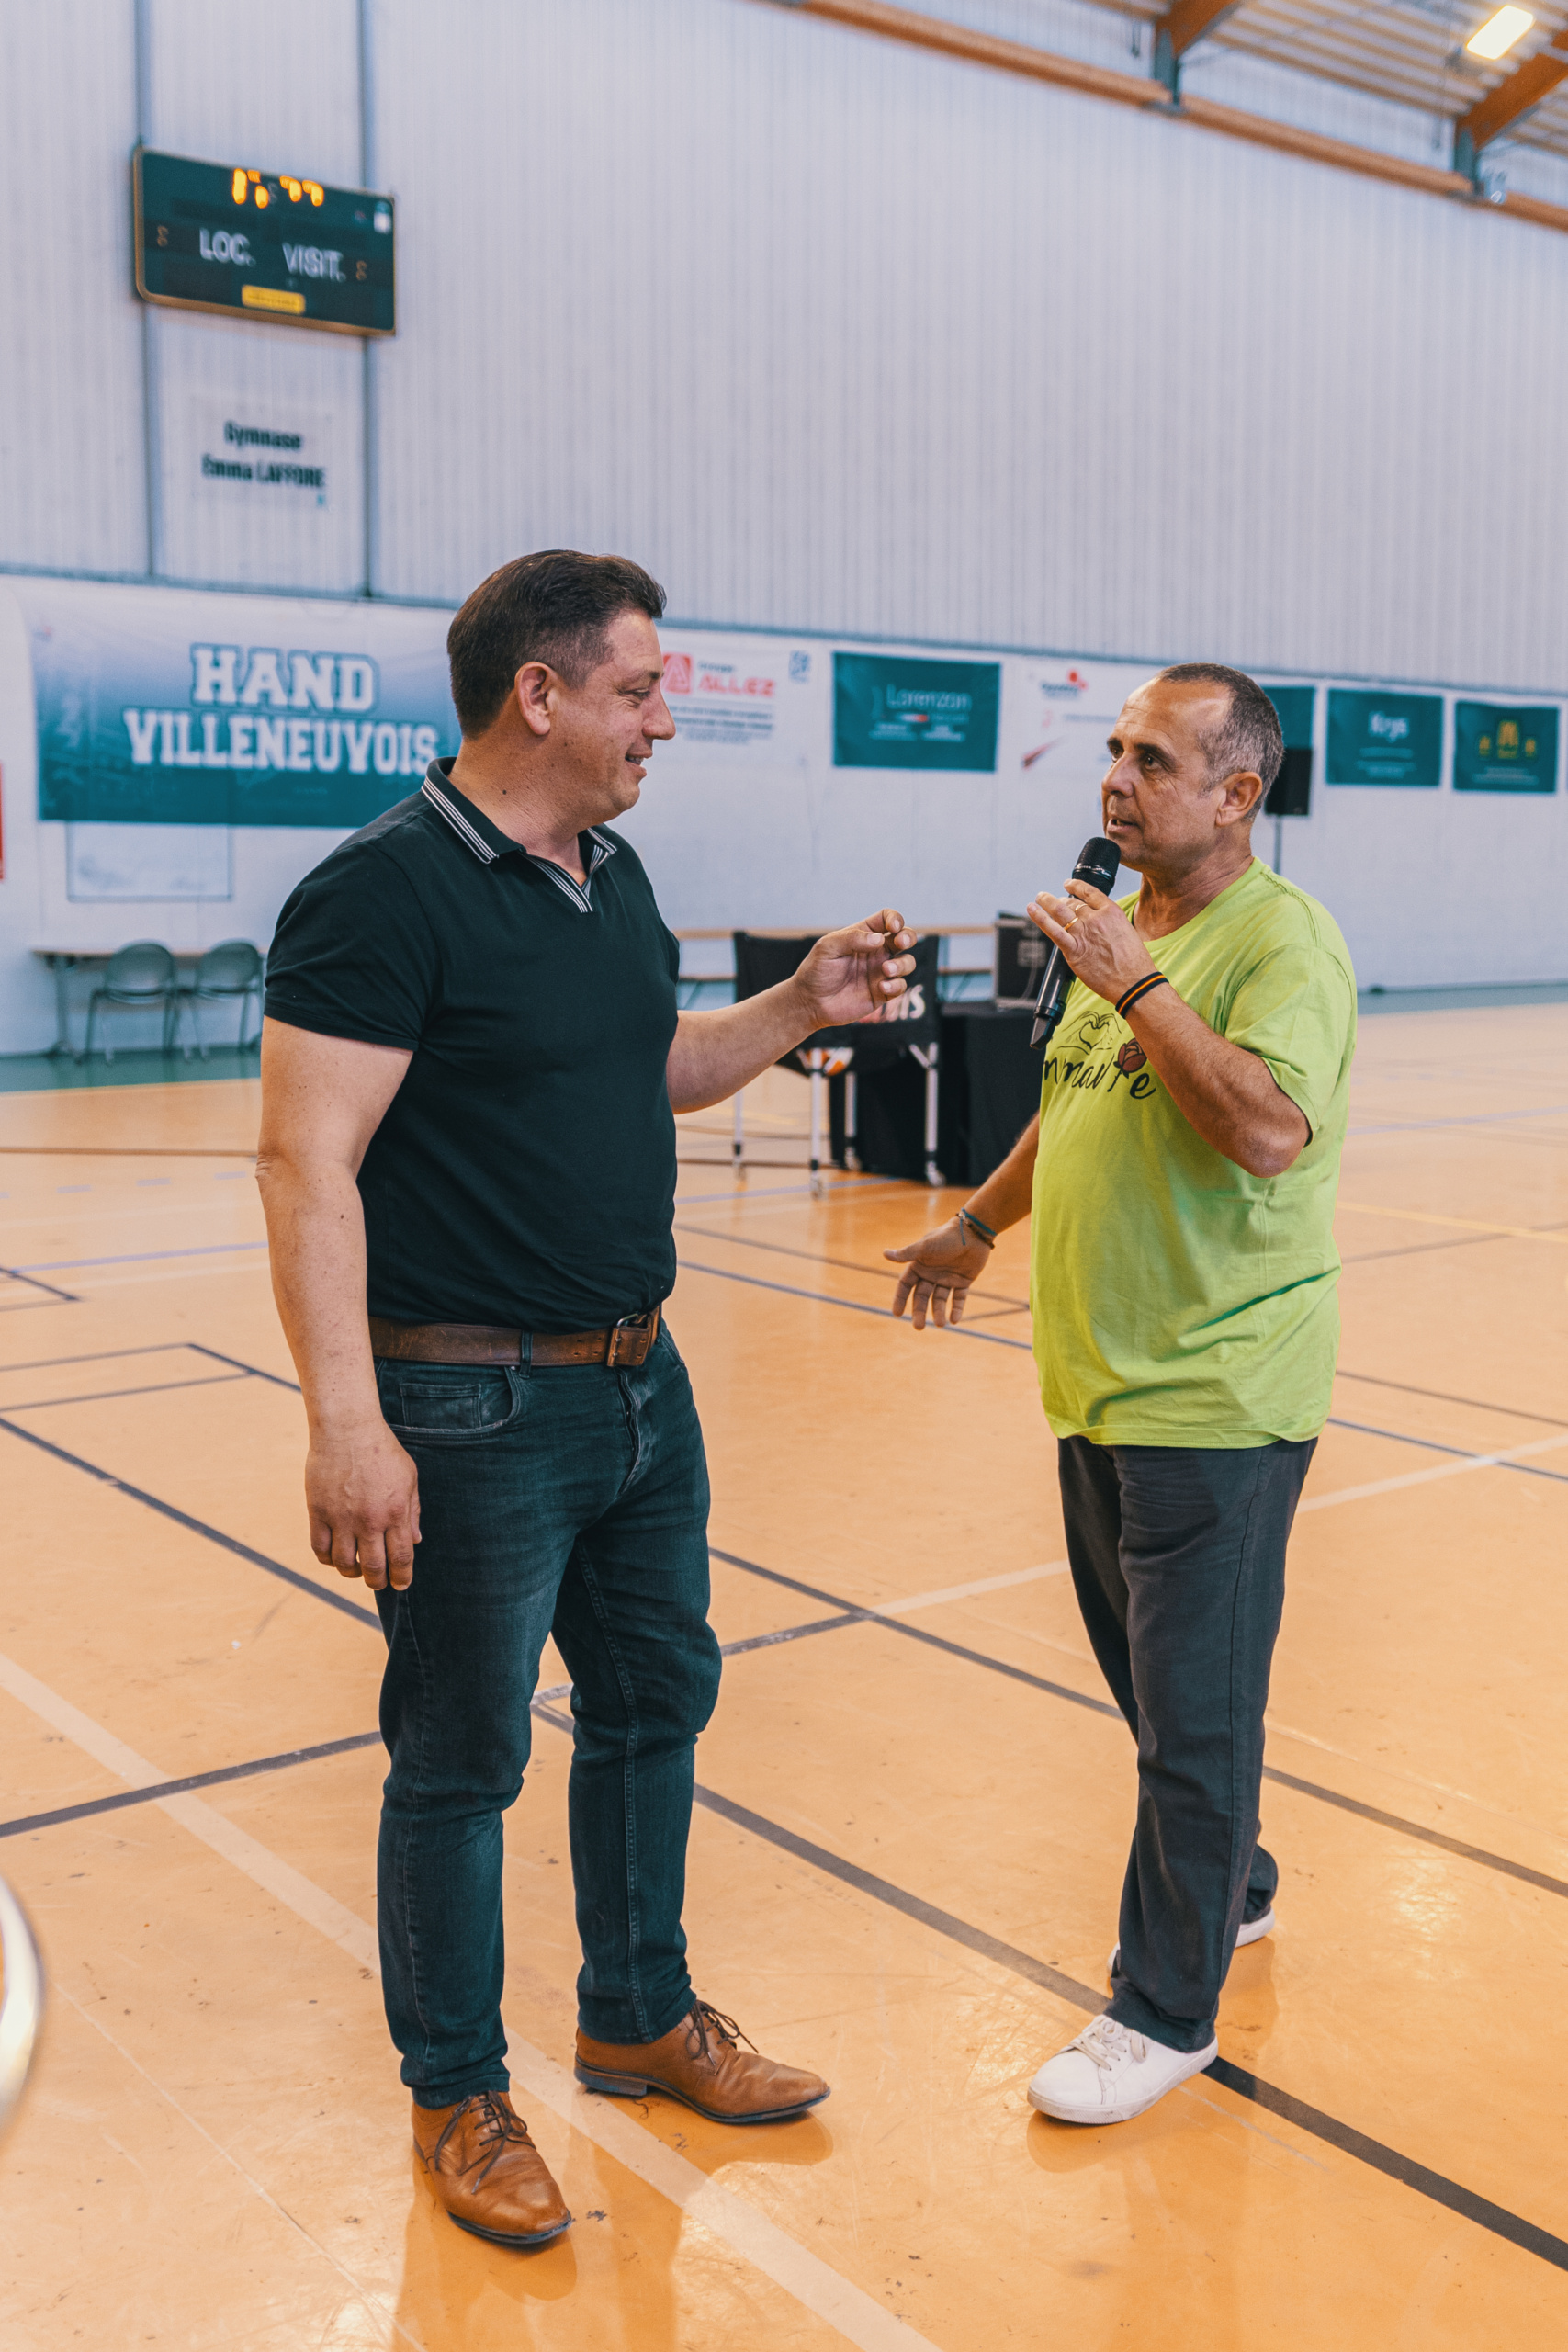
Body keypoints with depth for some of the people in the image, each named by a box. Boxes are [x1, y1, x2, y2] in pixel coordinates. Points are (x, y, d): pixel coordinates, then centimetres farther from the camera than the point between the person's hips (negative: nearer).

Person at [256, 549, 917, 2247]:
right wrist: (346, 1421, -27)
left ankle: (640, 2017, 41)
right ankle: (457, 2094, 28)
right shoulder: (386, 892, -18)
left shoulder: (611, 872, 9)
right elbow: (307, 1164, -22)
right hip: (478, 1408, -8)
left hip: (641, 1386, 9)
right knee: (462, 1759, 7)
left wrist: (801, 1008, 5)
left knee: (656, 1699, 20)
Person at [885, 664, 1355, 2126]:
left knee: (1192, 1707, 1)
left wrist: (1136, 981, -25)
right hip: (1102, 1383, 9)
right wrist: (983, 1221, 34)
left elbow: (1268, 1131, -31)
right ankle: (1230, 1884, 42)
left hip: (1216, 1399, -8)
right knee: (1147, 1680, 20)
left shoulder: (1281, 939, -15)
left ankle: (1166, 2008, 16)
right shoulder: (1121, 924, 11)